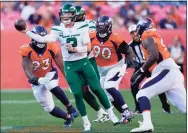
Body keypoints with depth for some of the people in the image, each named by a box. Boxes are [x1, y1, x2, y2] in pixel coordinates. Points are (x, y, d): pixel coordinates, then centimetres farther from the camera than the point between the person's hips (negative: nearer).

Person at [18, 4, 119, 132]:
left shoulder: (82, 27, -7)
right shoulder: (58, 30, -6)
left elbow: (88, 47, -9)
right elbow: (44, 39, -21)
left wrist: (74, 49, -24)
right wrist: (26, 32, -30)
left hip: (83, 62, 0)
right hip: (69, 65, 0)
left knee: (97, 89, 2)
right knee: (77, 94, -1)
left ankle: (111, 114, 17)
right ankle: (86, 122, 11)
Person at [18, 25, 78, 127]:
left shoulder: (51, 48, -16)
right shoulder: (27, 51, -20)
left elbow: (61, 66, -8)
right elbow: (27, 69, -28)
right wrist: (33, 78, -49)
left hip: (49, 75, -1)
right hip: (37, 80, 1)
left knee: (52, 86, -38)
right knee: (49, 108, -1)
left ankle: (70, 108, -25)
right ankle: (68, 117, 20)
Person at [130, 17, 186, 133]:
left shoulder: (148, 38, -2)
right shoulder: (155, 38, 25)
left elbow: (154, 56, -18)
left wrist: (140, 71, -16)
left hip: (166, 71, -9)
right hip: (174, 73, 9)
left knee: (142, 94, -7)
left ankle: (147, 123, -24)